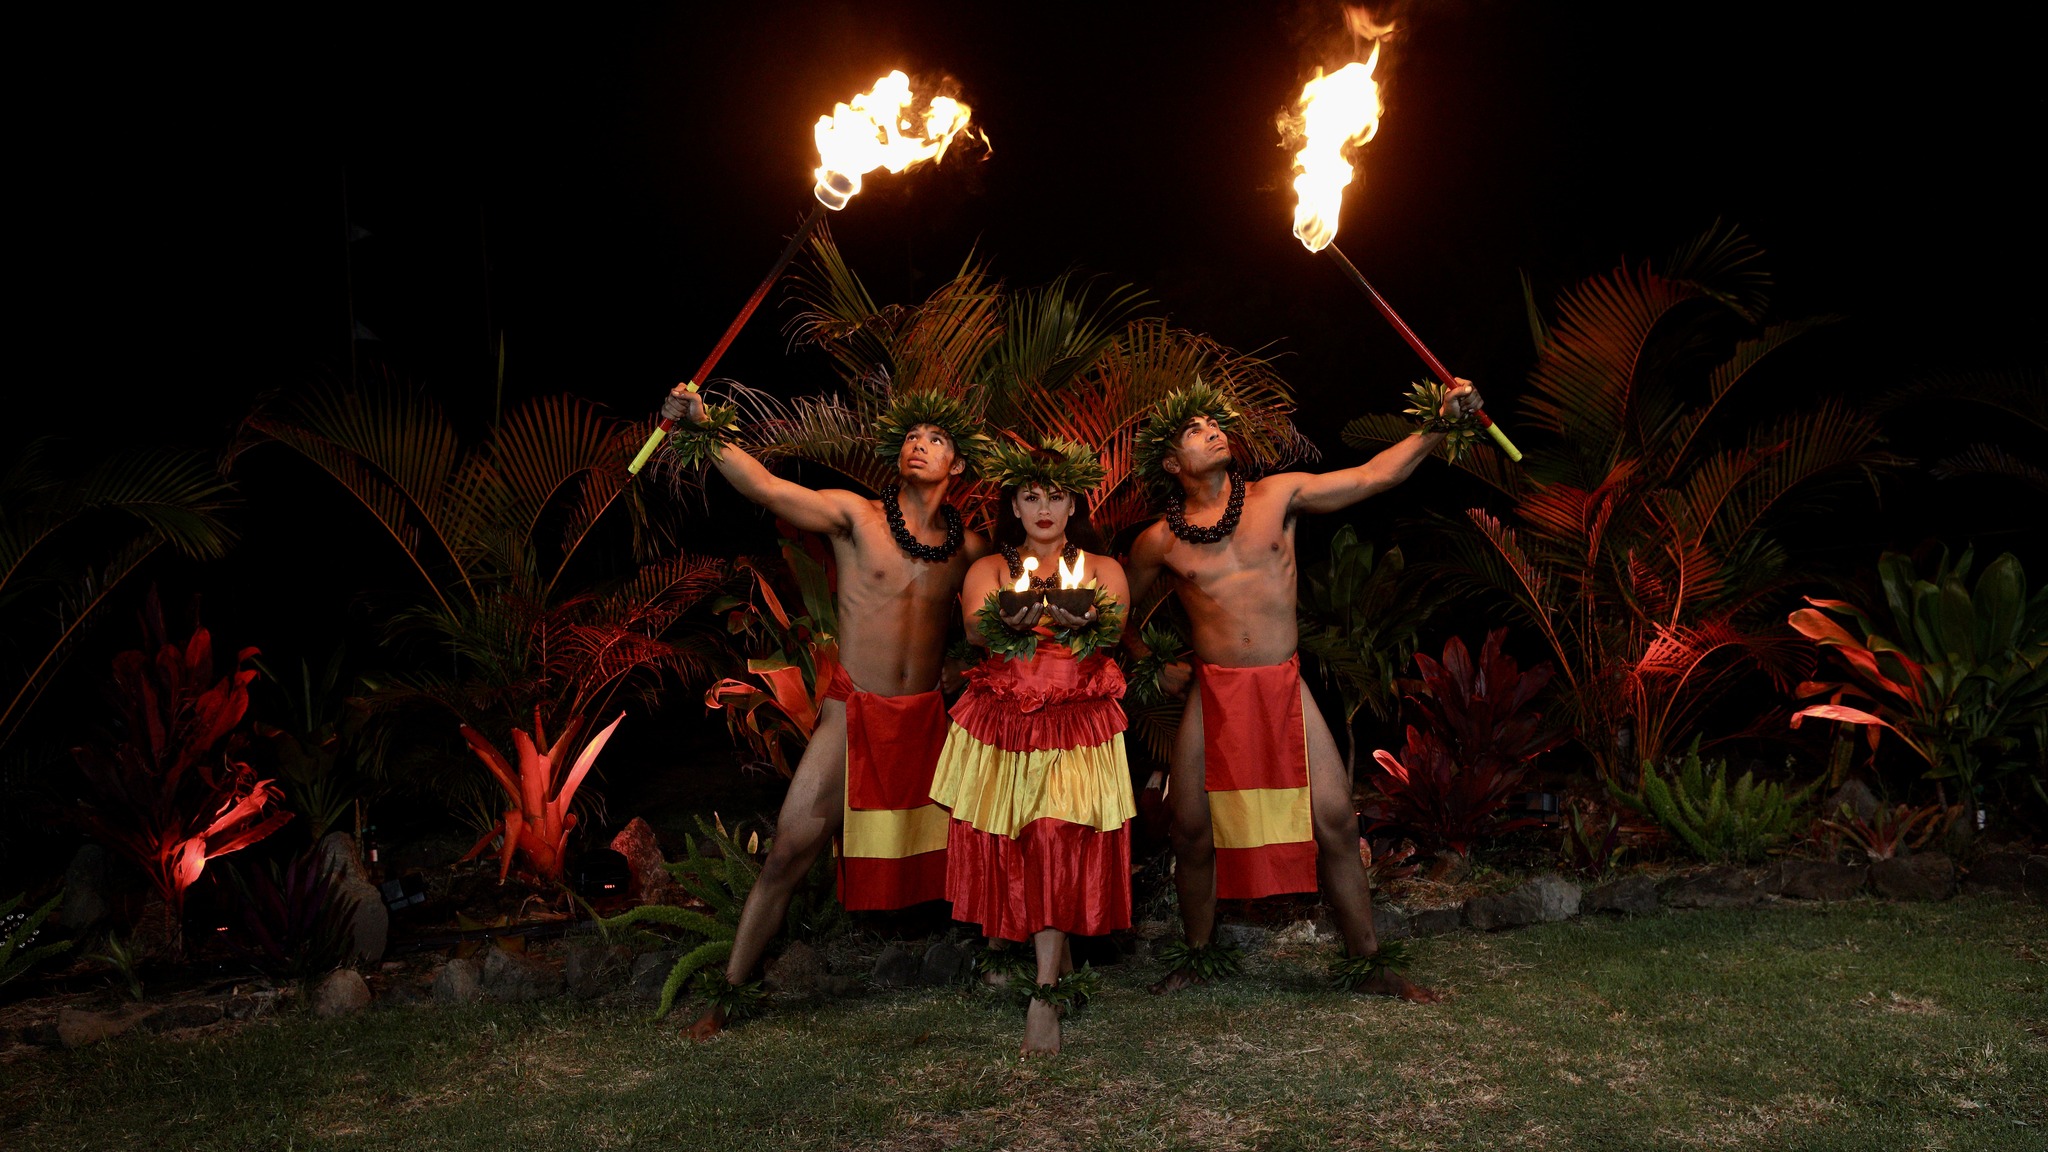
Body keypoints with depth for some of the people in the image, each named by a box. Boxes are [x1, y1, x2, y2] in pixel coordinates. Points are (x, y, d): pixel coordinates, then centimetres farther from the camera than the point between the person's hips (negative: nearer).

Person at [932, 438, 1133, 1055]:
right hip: (1003, 721, 2)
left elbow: (1113, 629, -5)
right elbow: (975, 629, -5)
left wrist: (1084, 621, -29)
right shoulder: (988, 570, 14)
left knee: (1055, 840, -14)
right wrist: (1009, 621, -28)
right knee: (1014, 846, -1)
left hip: (1076, 724, -2)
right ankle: (1065, 971, 19)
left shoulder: (1102, 569, 14)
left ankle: (1045, 994, -14)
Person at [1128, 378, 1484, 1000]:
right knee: (1193, 830, 3)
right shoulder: (1159, 541, 4)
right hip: (1212, 696, 0)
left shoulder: (1276, 495, 4)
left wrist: (1440, 424, -9)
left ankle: (1366, 961, 11)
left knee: (1335, 820, -5)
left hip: (1285, 688, 0)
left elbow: (1374, 476, 1)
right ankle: (1199, 954, 26)